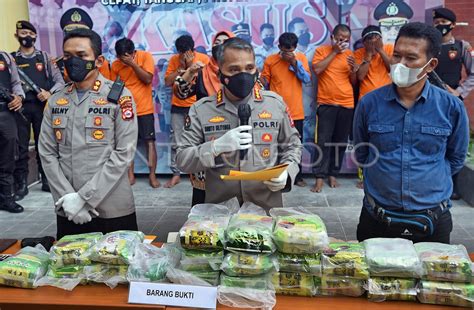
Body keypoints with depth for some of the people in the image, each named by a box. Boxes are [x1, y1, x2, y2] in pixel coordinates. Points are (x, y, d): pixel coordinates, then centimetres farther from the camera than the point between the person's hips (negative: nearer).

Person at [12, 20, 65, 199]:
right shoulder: (11, 59, 10)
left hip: (41, 106, 1)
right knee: (20, 146, 0)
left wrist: (49, 93, -11)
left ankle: (46, 180, 18)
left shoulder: (44, 57, 11)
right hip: (21, 106, -1)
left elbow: (60, 81, 6)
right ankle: (21, 185, 7)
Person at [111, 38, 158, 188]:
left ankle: (152, 176, 5)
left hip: (144, 109, -2)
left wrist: (132, 64, -21)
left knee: (150, 142, -3)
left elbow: (148, 79, -15)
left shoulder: (145, 56, -7)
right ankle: (130, 175, 13)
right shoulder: (115, 65, 1)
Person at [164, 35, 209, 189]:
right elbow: (168, 82, 0)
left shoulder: (204, 59, -2)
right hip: (178, 106, 3)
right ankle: (176, 174, 13)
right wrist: (181, 67, -9)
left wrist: (191, 65, -13)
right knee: (176, 142, 4)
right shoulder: (174, 59, 4)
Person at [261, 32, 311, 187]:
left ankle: (297, 176, 22)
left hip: (296, 111, 1)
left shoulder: (301, 58, 3)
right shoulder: (270, 60, -1)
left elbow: (307, 79, -7)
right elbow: (263, 83, 2)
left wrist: (295, 62, -16)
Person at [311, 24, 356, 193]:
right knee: (323, 141, -8)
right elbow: (317, 70, -15)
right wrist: (334, 52, -10)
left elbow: (354, 82, 13)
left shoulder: (349, 54, 12)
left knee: (340, 142, 6)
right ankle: (320, 177, -5)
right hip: (326, 103, -3)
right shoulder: (321, 50, 4)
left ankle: (332, 174, 16)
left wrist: (353, 69, -7)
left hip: (347, 104, 4)